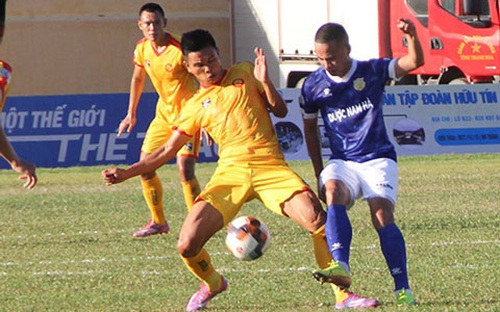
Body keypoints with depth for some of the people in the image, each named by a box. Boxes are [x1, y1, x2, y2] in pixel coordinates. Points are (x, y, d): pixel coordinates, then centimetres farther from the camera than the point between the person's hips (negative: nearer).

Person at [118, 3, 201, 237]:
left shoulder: (180, 50, -23)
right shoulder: (142, 49, -2)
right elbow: (138, 79, 17)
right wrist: (131, 113, 19)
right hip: (164, 113, 7)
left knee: (184, 168, -20)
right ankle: (158, 222, 21)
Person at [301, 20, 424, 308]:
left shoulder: (372, 72, -2)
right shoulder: (313, 85, 1)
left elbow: (415, 62, -12)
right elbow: (310, 129, 14)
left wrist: (412, 36, -32)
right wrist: (319, 173, 11)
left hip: (378, 159, -1)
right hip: (341, 162, 1)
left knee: (382, 215, -19)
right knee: (333, 192, -30)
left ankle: (403, 288, -12)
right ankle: (340, 265, -45)